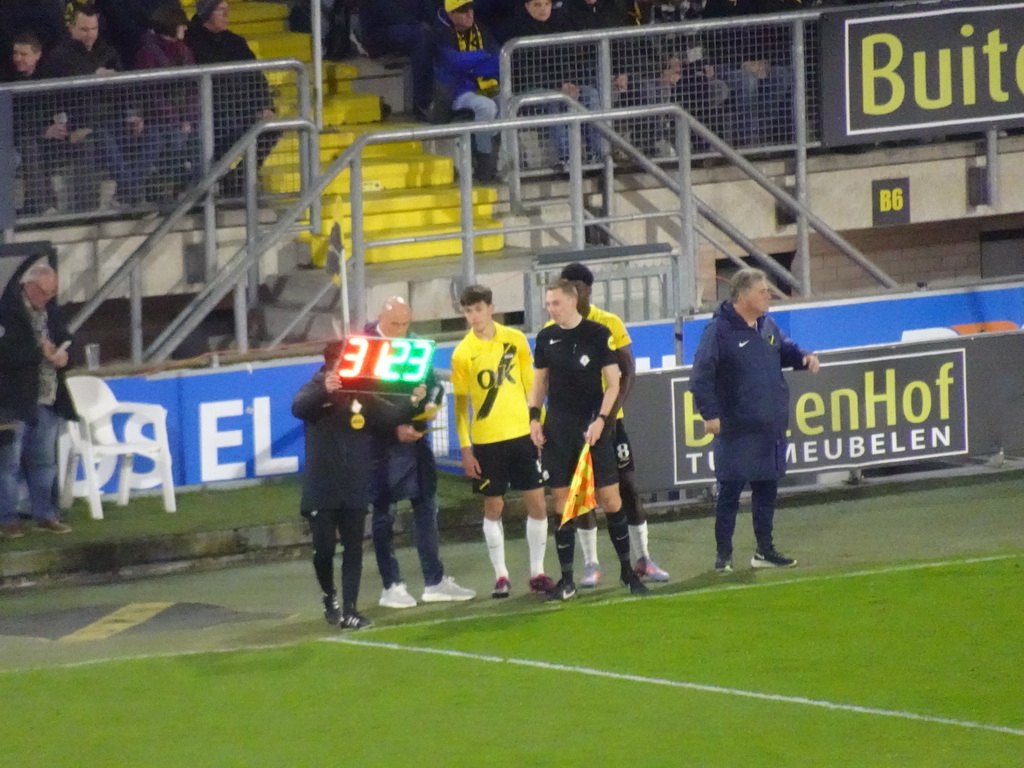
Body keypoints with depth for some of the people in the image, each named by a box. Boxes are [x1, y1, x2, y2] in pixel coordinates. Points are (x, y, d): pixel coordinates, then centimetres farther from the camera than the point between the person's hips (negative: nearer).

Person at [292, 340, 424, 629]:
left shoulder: (364, 396, 3)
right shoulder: (316, 391, -5)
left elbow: (389, 418, -2)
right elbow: (299, 407, -25)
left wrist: (411, 403, -22)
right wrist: (324, 391, -44)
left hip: (355, 491, 3)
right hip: (321, 491, -3)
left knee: (353, 550, 3)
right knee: (324, 549, -2)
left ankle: (349, 610, 7)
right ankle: (329, 595, 23)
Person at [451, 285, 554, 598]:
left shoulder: (515, 339, 1)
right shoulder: (463, 353, -5)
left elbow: (530, 383, 10)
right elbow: (460, 402, -2)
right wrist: (465, 448, -5)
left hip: (522, 432, 2)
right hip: (486, 440, -2)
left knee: (537, 502, 1)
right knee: (493, 507, 4)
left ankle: (537, 572, 11)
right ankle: (501, 575, 12)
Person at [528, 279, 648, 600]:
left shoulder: (598, 334, -5)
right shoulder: (546, 338, 6)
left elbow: (613, 383, -3)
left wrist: (601, 420, -14)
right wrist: (534, 417, 3)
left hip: (593, 428, -3)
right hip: (557, 429, 3)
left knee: (610, 499, -3)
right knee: (562, 502, 2)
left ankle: (627, 570, 10)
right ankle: (567, 580, 6)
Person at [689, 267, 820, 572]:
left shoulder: (767, 325, 9)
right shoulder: (719, 330, -14)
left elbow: (784, 350, 26)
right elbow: (702, 375, -17)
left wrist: (803, 358, 4)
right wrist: (710, 413, -23)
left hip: (770, 427, 7)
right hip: (736, 430, -7)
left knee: (767, 489, 13)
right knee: (730, 491, -2)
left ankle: (765, 550, 23)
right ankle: (723, 554, 5)